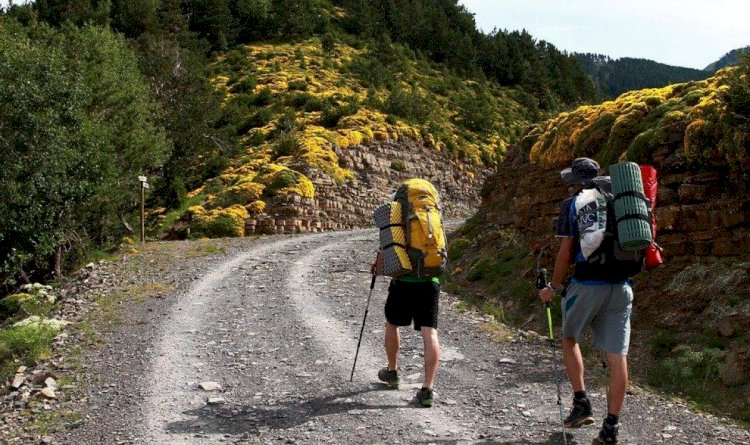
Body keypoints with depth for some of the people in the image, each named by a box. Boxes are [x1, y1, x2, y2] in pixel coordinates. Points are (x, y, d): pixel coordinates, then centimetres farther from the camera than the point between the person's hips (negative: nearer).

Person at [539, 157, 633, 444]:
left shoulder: (572, 205, 0)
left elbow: (566, 253, -4)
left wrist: (553, 288, 6)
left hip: (586, 285, -3)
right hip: (620, 286, 3)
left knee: (570, 338, 21)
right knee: (617, 355, 5)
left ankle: (581, 403, 12)